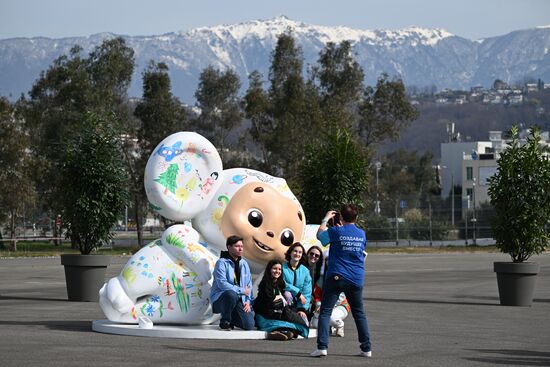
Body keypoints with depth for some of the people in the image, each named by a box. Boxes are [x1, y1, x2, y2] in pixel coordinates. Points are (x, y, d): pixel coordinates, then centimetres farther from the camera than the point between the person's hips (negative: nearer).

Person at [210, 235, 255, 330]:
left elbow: (249, 285, 12)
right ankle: (225, 322, -15)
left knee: (249, 325, -14)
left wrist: (248, 301, -3)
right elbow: (222, 284, -21)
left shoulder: (244, 263, 9)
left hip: (239, 300, 5)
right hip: (220, 299, -5)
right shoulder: (222, 263, -10)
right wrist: (242, 290, -16)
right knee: (231, 294, -41)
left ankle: (231, 318, 20)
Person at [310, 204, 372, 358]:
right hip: (356, 280, 4)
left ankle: (322, 347, -13)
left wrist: (325, 219, 28)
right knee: (359, 314, 14)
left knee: (325, 312, -2)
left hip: (336, 277, -4)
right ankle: (366, 348, 13)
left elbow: (320, 235, 11)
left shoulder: (336, 232, -7)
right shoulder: (362, 234, 5)